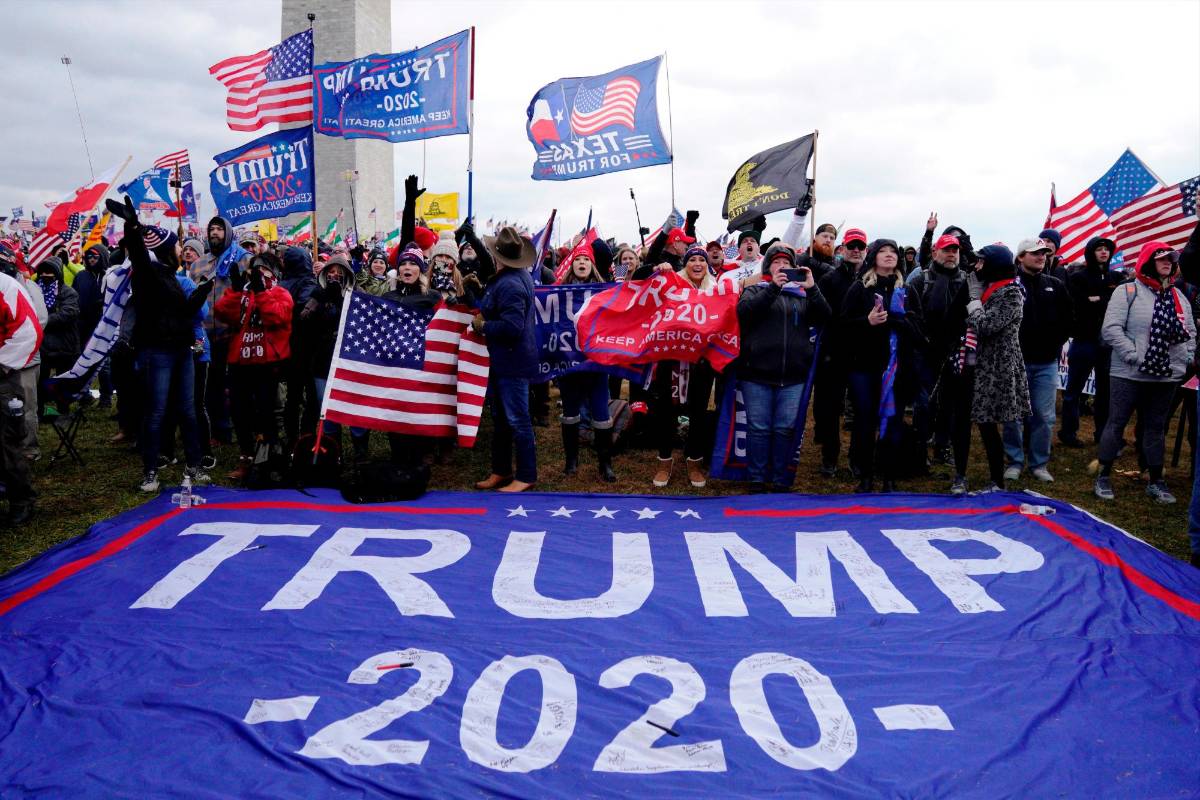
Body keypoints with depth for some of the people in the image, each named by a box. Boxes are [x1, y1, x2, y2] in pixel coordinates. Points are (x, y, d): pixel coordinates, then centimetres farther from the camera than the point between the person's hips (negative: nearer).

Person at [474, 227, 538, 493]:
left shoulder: (509, 284, -23)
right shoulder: (519, 274, 9)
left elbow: (512, 327, -30)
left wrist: (482, 325, -18)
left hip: (512, 362, -11)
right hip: (503, 360, 11)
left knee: (517, 420, -1)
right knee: (500, 418, 18)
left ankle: (526, 476, 10)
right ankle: (501, 471, 29)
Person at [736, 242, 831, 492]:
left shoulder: (802, 293, 14)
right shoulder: (755, 290, 8)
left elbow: (824, 318, 2)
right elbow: (744, 312, -12)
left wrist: (812, 288, -11)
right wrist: (773, 287, -18)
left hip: (793, 376, 2)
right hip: (758, 372, -2)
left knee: (785, 429, 5)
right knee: (758, 428, 2)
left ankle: (781, 481, 14)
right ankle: (757, 480, 11)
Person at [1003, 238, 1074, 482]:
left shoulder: (1055, 285, 10)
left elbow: (1069, 318, 17)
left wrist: (1057, 343, 8)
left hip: (1047, 363, 4)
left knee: (1044, 416, 6)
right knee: (1013, 415, 2)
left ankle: (1040, 463, 17)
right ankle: (1014, 461, 14)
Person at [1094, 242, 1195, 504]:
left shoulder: (1178, 296, 13)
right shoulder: (1128, 291, -7)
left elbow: (1190, 331, 19)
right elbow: (1111, 329, -15)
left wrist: (1185, 357, 5)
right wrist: (1134, 356, -18)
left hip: (1167, 375, 6)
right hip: (1129, 374, -6)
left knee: (1156, 427, 13)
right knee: (1116, 423, 2)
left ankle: (1156, 482, 22)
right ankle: (1103, 477, 13)